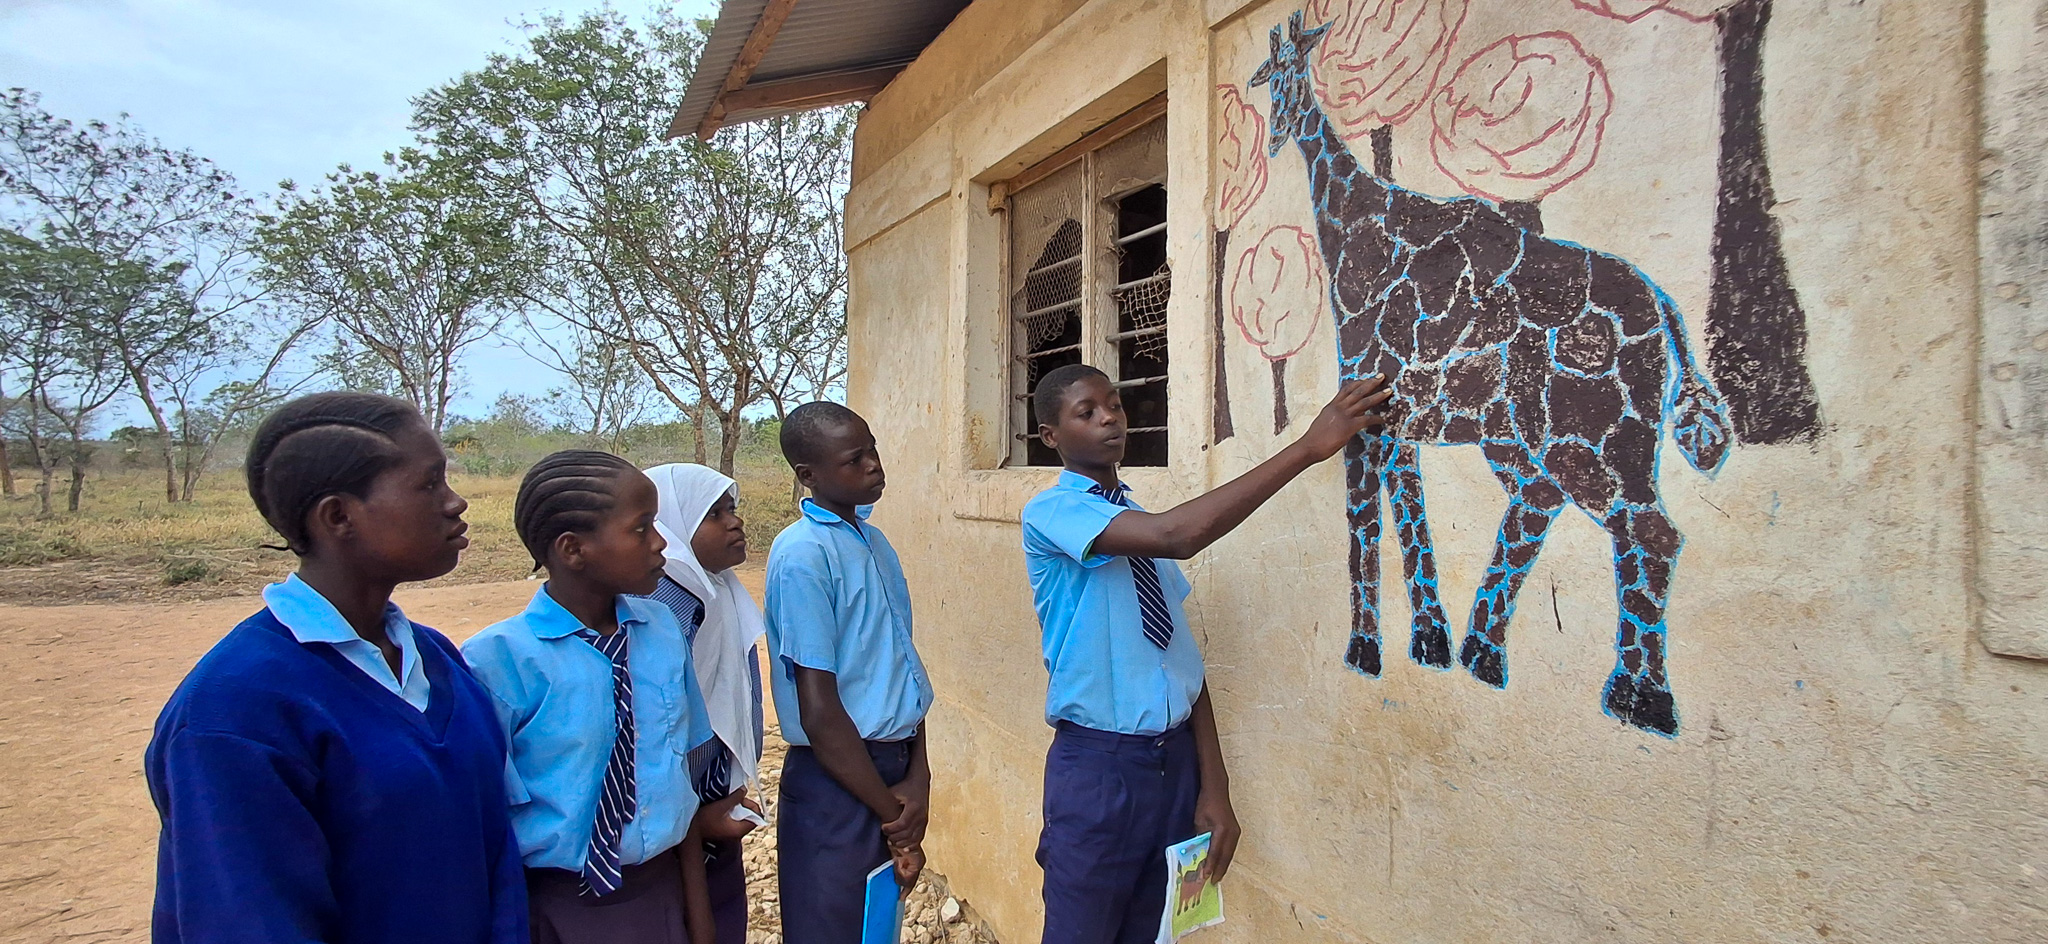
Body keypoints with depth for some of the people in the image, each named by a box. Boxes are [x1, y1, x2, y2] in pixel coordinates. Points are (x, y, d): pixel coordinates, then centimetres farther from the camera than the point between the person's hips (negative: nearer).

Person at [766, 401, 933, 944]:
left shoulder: (874, 542, 8)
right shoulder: (802, 555, -17)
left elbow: (899, 663, 8)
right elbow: (819, 712, -18)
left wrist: (918, 777, -4)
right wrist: (893, 815, -10)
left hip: (895, 768, 7)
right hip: (837, 782, -7)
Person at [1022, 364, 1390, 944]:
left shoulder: (1143, 522, 9)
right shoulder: (1051, 513, -13)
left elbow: (1184, 656, 8)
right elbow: (1178, 536, -31)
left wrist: (1214, 786, 3)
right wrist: (1308, 447, -29)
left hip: (1176, 761, 6)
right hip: (1098, 765, -6)